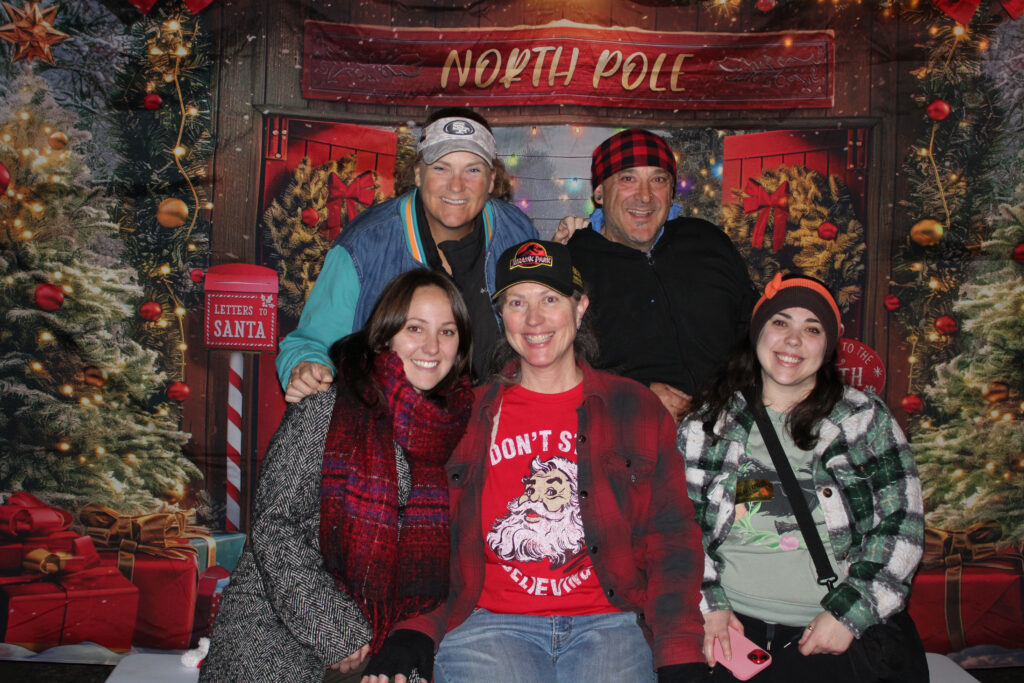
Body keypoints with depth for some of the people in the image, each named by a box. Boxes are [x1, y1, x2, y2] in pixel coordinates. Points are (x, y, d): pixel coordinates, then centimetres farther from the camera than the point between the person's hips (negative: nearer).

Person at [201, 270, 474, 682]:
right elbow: (274, 523, -8)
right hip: (280, 616, -3)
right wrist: (336, 632, -11)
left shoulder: (461, 424, 4)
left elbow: (446, 558, 10)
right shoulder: (328, 404, -6)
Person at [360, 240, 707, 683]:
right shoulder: (468, 415, 11)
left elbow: (671, 539, 6)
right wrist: (408, 640, -6)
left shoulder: (635, 407, 10)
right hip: (489, 624, 0)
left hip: (607, 623, 0)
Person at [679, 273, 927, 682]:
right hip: (735, 625, 0)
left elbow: (902, 524, 3)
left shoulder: (865, 419, 6)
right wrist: (708, 605, -5)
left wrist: (849, 614, -6)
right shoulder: (709, 423, 7)